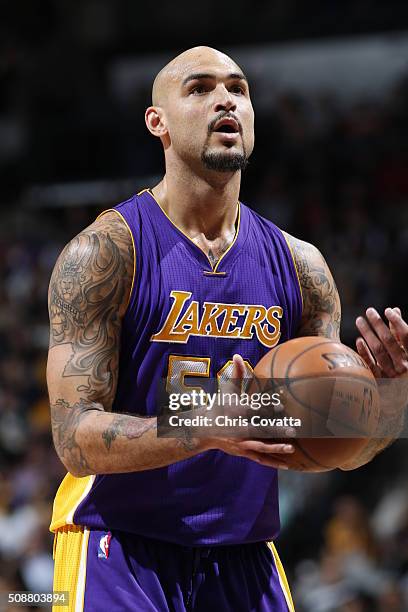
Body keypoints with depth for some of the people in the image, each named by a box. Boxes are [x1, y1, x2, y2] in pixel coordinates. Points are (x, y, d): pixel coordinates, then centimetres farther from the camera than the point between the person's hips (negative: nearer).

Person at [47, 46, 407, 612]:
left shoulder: (299, 265, 5)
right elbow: (76, 440, -16)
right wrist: (208, 428, -31)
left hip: (244, 557, 5)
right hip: (122, 549, -4)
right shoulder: (104, 251, -9)